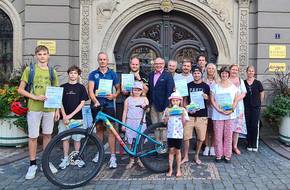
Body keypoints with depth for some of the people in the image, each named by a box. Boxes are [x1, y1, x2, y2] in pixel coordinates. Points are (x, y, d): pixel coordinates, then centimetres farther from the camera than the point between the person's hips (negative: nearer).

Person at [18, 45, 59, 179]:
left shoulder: (52, 72, 10)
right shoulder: (30, 69, 1)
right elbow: (20, 90, -1)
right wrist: (35, 97, -14)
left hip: (49, 108, 3)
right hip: (34, 108, -3)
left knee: (47, 135, 11)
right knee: (33, 136, 2)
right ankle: (32, 165, 15)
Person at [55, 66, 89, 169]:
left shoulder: (81, 87, 2)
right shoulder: (63, 87, 6)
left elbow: (82, 103, -4)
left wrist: (71, 115, -11)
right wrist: (64, 116, -9)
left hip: (77, 117, -1)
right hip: (64, 117, 1)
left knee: (77, 139, 5)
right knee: (65, 138, 6)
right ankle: (66, 158, 18)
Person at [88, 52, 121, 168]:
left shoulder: (112, 74, 7)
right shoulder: (93, 74, 5)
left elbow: (118, 89, 11)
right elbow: (90, 90, -8)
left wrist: (114, 95, -11)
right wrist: (95, 101, -25)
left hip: (108, 105, -1)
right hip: (96, 105, 1)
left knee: (111, 130, -7)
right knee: (99, 128, 12)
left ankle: (113, 157, -6)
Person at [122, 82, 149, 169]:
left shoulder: (144, 99, 9)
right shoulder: (128, 99, 8)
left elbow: (147, 105, -10)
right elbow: (125, 112, 7)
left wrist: (145, 105, -34)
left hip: (141, 122, 0)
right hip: (130, 122, 0)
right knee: (131, 142, 3)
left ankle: (139, 159, 16)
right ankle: (131, 160, 13)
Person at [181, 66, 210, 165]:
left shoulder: (205, 86, 5)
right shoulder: (188, 85, 7)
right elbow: (185, 99, 9)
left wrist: (206, 97, -12)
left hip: (202, 115, 0)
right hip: (190, 114, 0)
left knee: (201, 137, 4)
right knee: (186, 136, -2)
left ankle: (196, 156, 24)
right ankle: (185, 156, 13)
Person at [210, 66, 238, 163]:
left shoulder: (233, 86, 8)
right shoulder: (215, 86, 4)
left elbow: (236, 100, 7)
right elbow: (212, 100, -1)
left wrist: (232, 109, -9)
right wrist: (219, 110, -12)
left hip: (230, 114, 1)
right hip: (218, 114, -1)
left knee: (228, 135, 4)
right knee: (218, 135, 1)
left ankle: (227, 155, 15)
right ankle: (218, 155, 13)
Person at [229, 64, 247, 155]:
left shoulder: (240, 81, 12)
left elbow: (243, 93, 6)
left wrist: (236, 100, -11)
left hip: (238, 106, 2)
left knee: (237, 125, 2)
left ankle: (235, 146, 12)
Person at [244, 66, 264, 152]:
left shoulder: (258, 83, 0)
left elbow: (262, 94, 9)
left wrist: (258, 103, 12)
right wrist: (244, 102, 7)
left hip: (256, 107, -1)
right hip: (246, 107, 1)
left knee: (255, 125, -1)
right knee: (248, 125, 3)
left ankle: (254, 144, 11)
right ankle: (249, 144, 13)